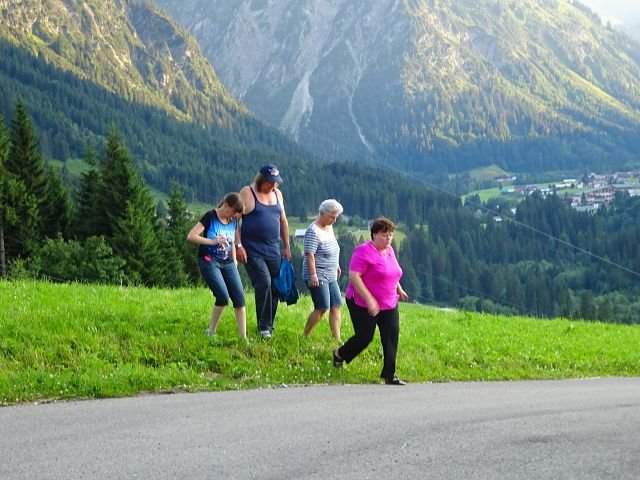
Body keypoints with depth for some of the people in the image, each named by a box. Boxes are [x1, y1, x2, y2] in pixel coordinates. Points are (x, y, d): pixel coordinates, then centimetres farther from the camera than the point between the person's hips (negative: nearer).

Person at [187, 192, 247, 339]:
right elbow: (191, 236, -15)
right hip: (209, 261, -6)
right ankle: (210, 332, -2)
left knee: (239, 298, -6)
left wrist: (234, 262, 15)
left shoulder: (233, 221, 9)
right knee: (223, 297, -20)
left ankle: (243, 337, -3)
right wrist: (212, 241, -23)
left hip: (227, 263, 6)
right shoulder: (210, 217, -9)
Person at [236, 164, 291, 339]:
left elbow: (283, 221, 20)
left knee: (274, 288, 4)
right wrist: (238, 245, -14)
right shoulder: (247, 193, -5)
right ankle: (264, 327, -10)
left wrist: (287, 247, 18)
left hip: (273, 250, 6)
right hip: (252, 250, -6)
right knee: (264, 282, -18)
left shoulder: (277, 194, 12)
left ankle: (269, 326, 16)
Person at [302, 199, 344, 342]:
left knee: (336, 306, 3)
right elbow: (310, 254, -22)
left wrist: (336, 265, 30)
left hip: (330, 276, 9)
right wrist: (313, 274, -27)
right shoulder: (313, 231, -16)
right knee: (322, 308, -11)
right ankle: (305, 335, 2)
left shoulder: (329, 227, 11)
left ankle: (337, 339, 5)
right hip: (317, 277, -9)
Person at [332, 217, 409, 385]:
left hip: (389, 304, 7)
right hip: (363, 305, -7)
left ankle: (389, 375, -1)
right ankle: (340, 354, 31)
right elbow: (353, 276, -24)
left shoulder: (389, 250, 10)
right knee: (364, 337, 0)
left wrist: (399, 289, 26)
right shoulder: (364, 251, -17)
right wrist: (369, 299, -27)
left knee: (391, 336, -4)